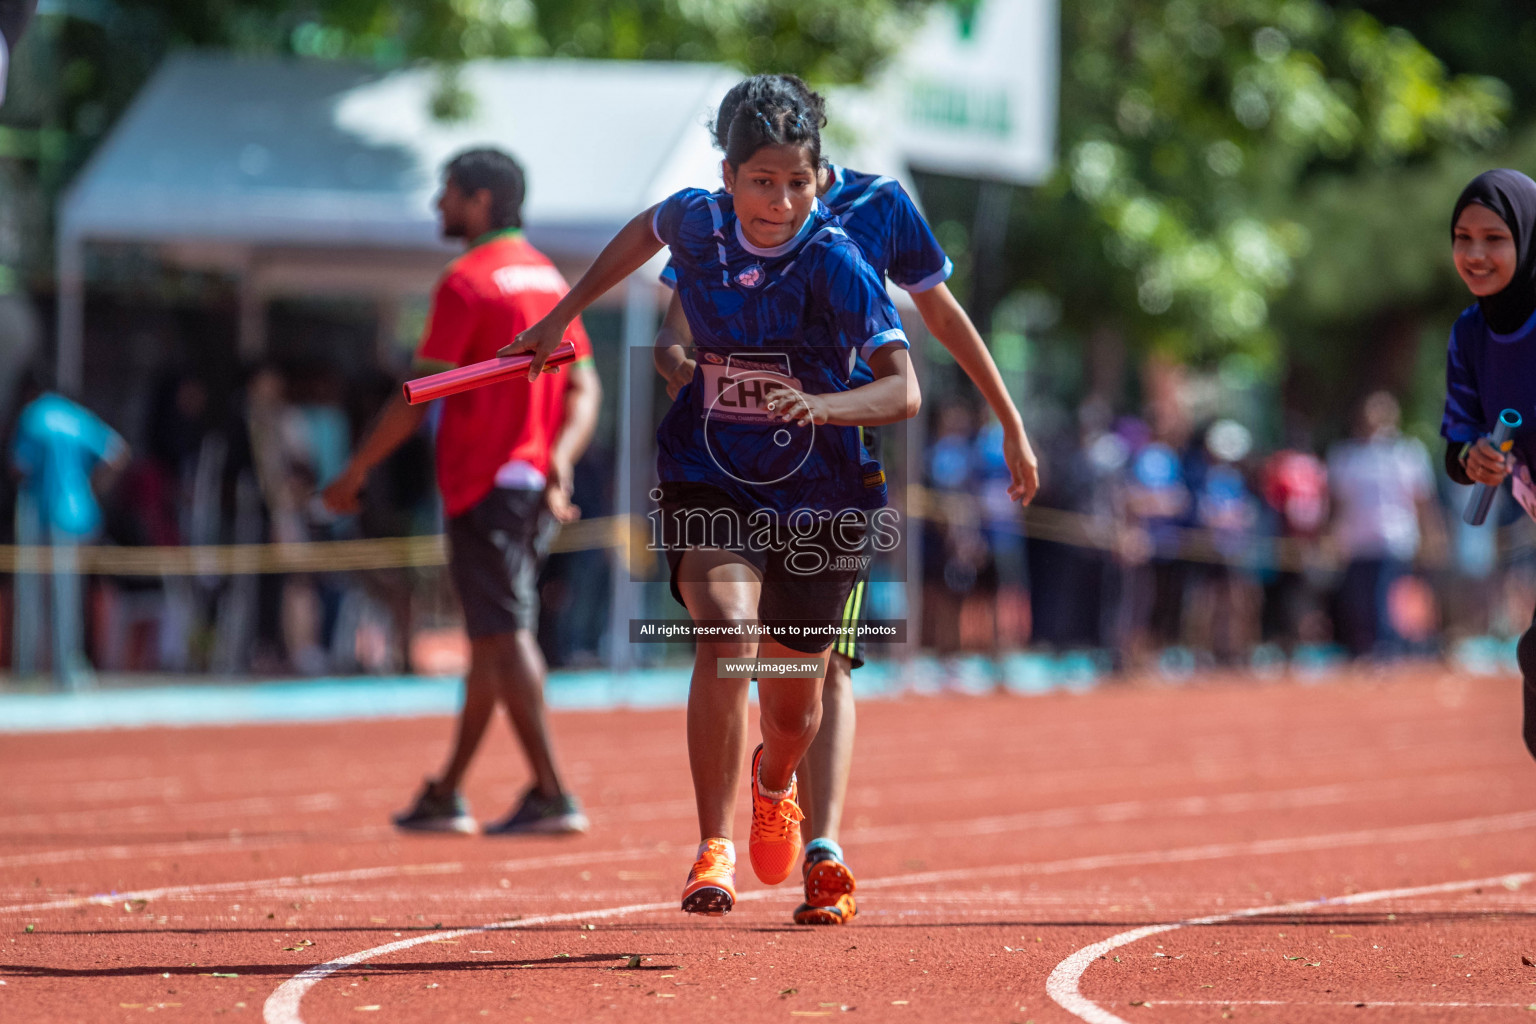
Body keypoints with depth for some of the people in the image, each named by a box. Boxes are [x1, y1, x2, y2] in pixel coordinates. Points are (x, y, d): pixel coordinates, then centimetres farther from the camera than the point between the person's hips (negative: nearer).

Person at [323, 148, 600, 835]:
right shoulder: (549, 278, 14)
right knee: (492, 638, 12)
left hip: (486, 483, -8)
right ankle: (446, 796, 19)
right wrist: (559, 462, -1)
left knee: (505, 636, -7)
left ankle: (551, 794, -11)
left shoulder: (467, 281, -11)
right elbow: (584, 387, 10)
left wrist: (357, 470, -5)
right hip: (538, 484, 8)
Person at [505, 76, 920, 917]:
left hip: (816, 495, -1)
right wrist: (564, 314, 22)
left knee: (792, 704, 12)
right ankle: (713, 849, -25)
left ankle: (773, 784, 50)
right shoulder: (698, 221, -8)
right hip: (708, 479, 1)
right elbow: (646, 230, 18)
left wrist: (820, 406, -44)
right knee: (727, 636, -28)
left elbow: (903, 390, -26)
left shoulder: (836, 263, -19)